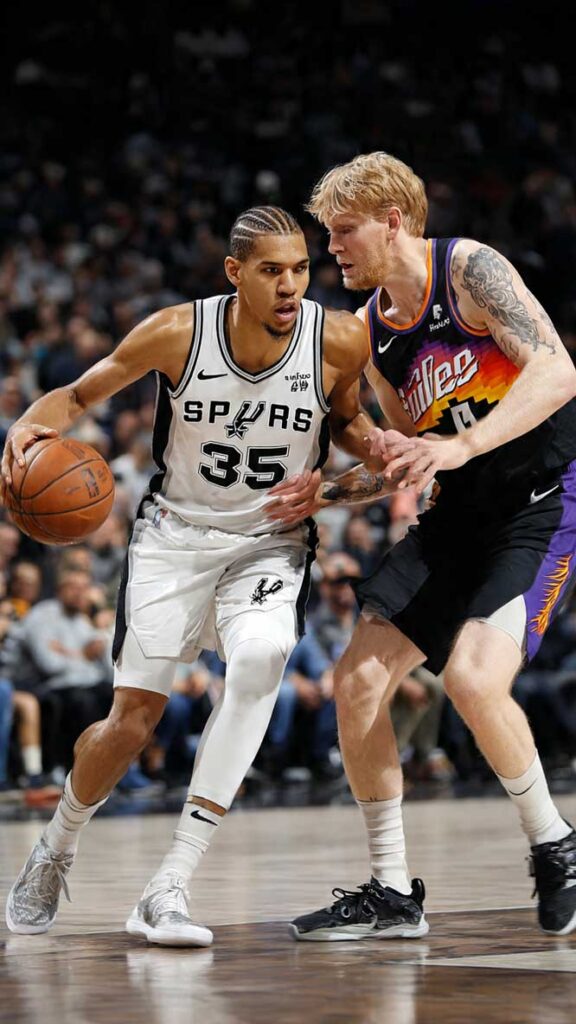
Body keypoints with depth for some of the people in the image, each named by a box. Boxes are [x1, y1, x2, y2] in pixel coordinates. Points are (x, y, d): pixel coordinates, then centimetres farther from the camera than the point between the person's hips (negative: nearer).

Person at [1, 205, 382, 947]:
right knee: (133, 718, -3)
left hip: (271, 542, 0)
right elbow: (81, 393, -3)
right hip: (175, 533, 0)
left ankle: (167, 891, -28)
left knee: (261, 657, -31)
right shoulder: (177, 333, -18)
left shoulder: (340, 341, -15)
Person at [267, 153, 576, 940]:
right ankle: (393, 895, 9)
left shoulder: (469, 268, -13)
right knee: (358, 680, -1)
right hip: (463, 512, 8)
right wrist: (331, 492, 2)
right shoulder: (372, 330, 9)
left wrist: (461, 446, -35)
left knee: (474, 675, -26)